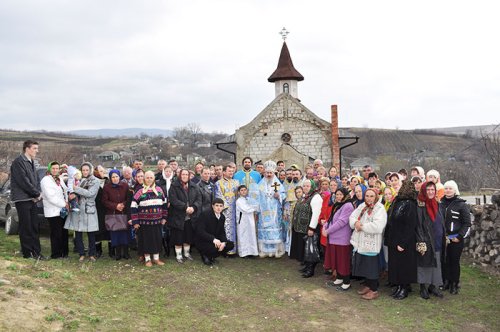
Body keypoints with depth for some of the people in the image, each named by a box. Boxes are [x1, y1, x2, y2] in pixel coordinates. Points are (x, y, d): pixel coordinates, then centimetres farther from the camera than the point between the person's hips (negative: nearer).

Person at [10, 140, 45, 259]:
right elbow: (24, 181, -18)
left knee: (35, 227, 8)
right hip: (22, 199, -8)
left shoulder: (31, 162, 16)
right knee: (26, 228, -2)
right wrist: (37, 194, -10)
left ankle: (36, 252, 13)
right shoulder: (18, 162, -12)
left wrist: (38, 193, 1)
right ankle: (27, 253, 6)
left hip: (32, 199, 8)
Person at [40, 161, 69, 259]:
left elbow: (65, 190, 17)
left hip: (63, 211, 8)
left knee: (64, 232, 10)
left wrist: (67, 201, -2)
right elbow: (51, 197, -15)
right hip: (53, 212, -7)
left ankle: (64, 252, 19)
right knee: (56, 234, -5)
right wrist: (64, 204, -13)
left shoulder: (60, 179, 17)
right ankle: (56, 254, 4)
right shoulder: (46, 180, -8)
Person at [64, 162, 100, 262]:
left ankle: (91, 254, 13)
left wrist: (76, 188, -16)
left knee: (91, 234, 2)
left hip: (89, 210, -4)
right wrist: (72, 194, -14)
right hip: (77, 209, 4)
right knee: (78, 234, 2)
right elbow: (75, 192, 9)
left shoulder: (95, 181, 0)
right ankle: (81, 254, 14)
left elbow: (90, 193, -13)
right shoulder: (80, 180, 13)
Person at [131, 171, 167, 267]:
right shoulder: (140, 192, -6)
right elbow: (133, 207, -6)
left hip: (157, 222, 3)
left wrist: (164, 217, 10)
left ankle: (156, 258, 23)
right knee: (146, 240, 5)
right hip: (144, 222, -3)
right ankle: (147, 259, 19)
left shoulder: (159, 190, 5)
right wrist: (135, 222, -8)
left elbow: (164, 204, 12)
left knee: (157, 239, 9)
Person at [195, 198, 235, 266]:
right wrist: (213, 239, -39)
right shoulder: (205, 215, -18)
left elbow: (222, 232, 4)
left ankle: (211, 256, 8)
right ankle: (205, 256, 1)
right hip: (202, 242, -7)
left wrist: (224, 242, -19)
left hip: (216, 241, 7)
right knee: (215, 247, -34)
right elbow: (200, 231, -27)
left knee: (230, 245, -9)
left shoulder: (222, 217, 3)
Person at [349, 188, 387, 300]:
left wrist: (362, 226, -15)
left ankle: (374, 290, 13)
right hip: (360, 242, 7)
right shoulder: (362, 206, 11)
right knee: (363, 265, 16)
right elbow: (352, 217, 8)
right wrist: (356, 223, -15)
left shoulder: (380, 209, -12)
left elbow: (377, 226, -24)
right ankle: (368, 285, 32)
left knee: (371, 266, 1)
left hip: (371, 244, -7)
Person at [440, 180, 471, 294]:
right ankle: (446, 282, 20)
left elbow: (467, 224, -4)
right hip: (442, 239, 4)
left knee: (454, 262, 3)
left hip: (456, 240, -3)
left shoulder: (461, 205, -4)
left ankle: (454, 285, 15)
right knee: (444, 261, 6)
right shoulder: (440, 204, 8)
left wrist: (459, 236, -12)